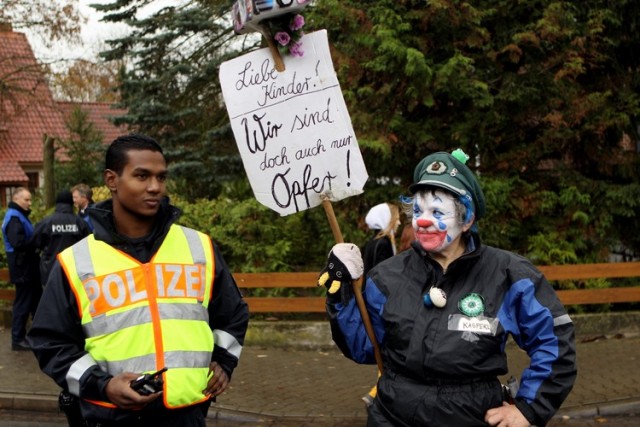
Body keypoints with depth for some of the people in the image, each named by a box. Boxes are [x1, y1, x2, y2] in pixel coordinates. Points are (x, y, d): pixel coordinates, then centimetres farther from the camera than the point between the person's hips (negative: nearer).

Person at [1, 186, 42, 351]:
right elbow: (18, 243, -28)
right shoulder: (14, 218, -17)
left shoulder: (20, 215, 15)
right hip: (22, 268, -10)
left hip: (28, 267, 10)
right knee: (23, 303, -3)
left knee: (36, 300, 16)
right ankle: (17, 340, 5)